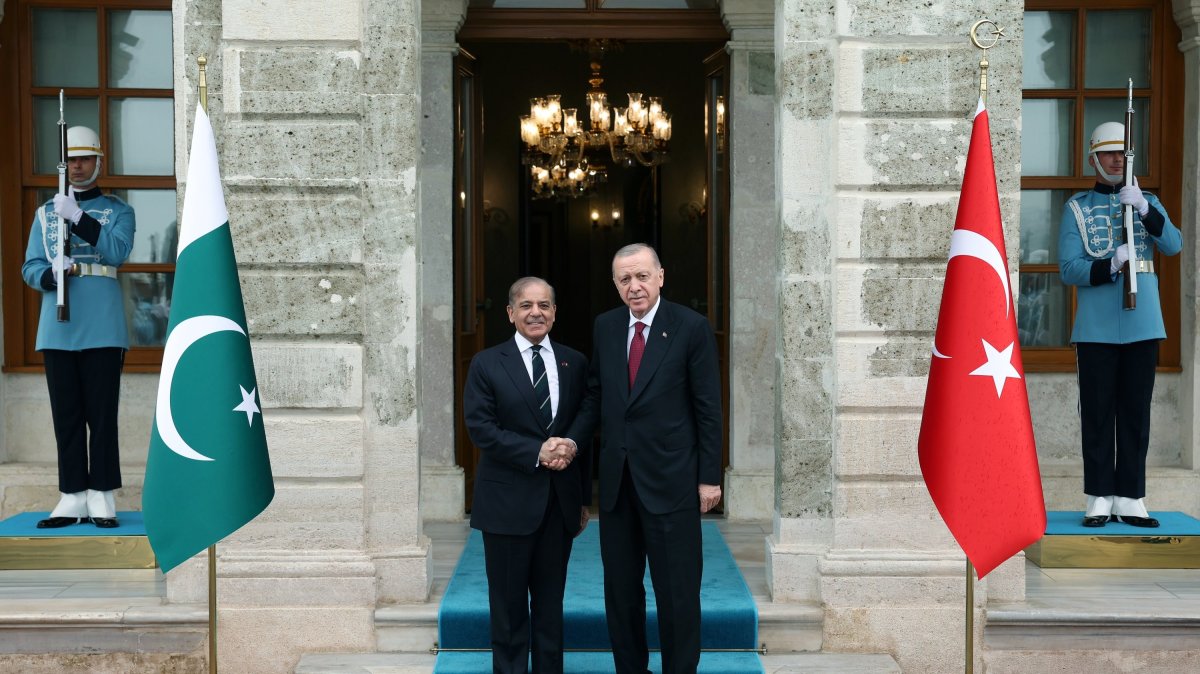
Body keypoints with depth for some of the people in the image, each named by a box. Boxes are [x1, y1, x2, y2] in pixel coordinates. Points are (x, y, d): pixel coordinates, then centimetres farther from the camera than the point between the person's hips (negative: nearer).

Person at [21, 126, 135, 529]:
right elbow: (30, 267, 10)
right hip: (58, 328, 3)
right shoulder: (46, 213, 16)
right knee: (66, 416, 3)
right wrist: (52, 274, -13)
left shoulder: (118, 210, 8)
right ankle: (73, 498, 7)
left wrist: (78, 217, -19)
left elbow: (117, 251, -11)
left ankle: (102, 498, 1)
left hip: (103, 328, -3)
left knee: (101, 415, -3)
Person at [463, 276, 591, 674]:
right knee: (509, 604, 6)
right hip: (508, 501, -3)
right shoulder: (487, 364, -1)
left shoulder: (575, 363, 7)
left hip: (561, 502, 3)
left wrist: (585, 498, 7)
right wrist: (536, 453, -18)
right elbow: (480, 428, -9)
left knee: (551, 603, 11)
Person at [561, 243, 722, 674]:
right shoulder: (605, 326, 7)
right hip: (616, 479, 5)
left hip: (670, 479, -5)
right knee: (620, 589, 12)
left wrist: (709, 477, -6)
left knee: (677, 590, 3)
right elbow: (596, 395, 13)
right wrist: (573, 439, -4)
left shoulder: (691, 328, -7)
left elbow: (708, 408, -6)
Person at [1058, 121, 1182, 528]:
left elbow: (1173, 246, -6)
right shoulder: (1076, 208, 4)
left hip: (1143, 326, 2)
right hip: (1096, 329, -2)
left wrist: (1143, 209, -21)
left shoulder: (1148, 202, 12)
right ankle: (1100, 501, 5)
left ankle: (1131, 500, 9)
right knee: (1098, 415, 0)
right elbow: (1069, 270, -5)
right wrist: (1110, 266, -23)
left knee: (1136, 415, 4)